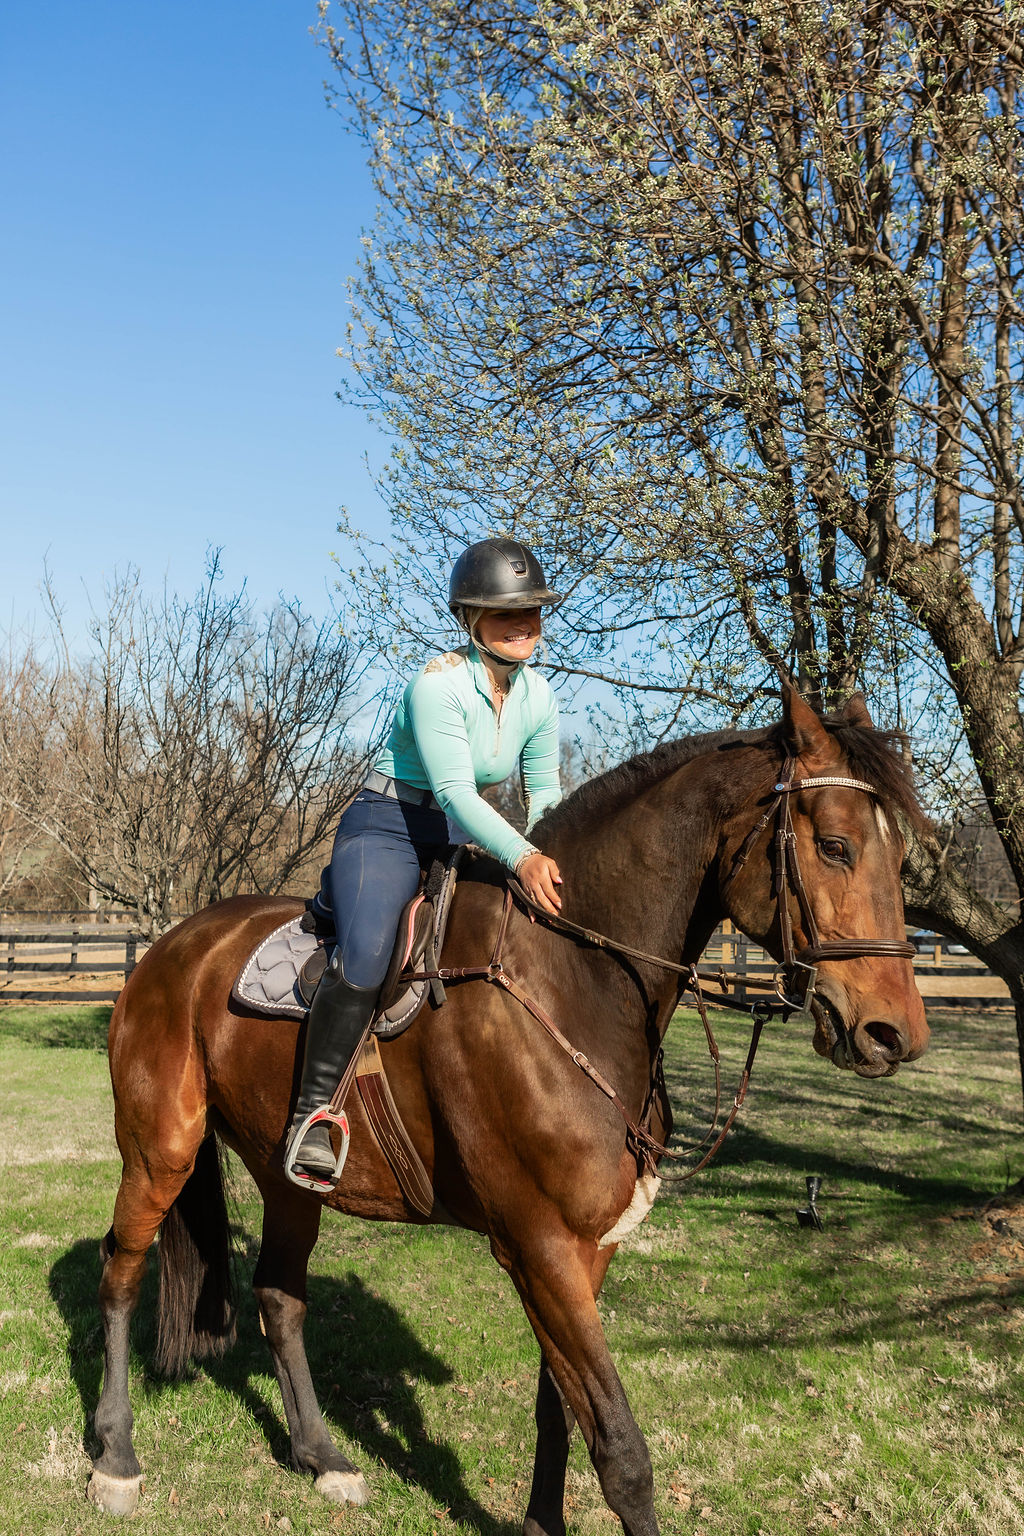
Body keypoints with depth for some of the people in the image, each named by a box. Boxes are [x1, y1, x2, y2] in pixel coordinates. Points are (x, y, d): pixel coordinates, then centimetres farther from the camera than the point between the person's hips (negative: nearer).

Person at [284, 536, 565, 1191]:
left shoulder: (539, 699, 4)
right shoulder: (438, 684, -18)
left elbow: (544, 793, 11)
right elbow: (454, 790, -27)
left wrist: (548, 859, -7)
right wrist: (521, 857, -40)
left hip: (459, 843, 8)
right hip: (388, 829, -7)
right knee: (367, 953, -31)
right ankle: (313, 1113, -20)